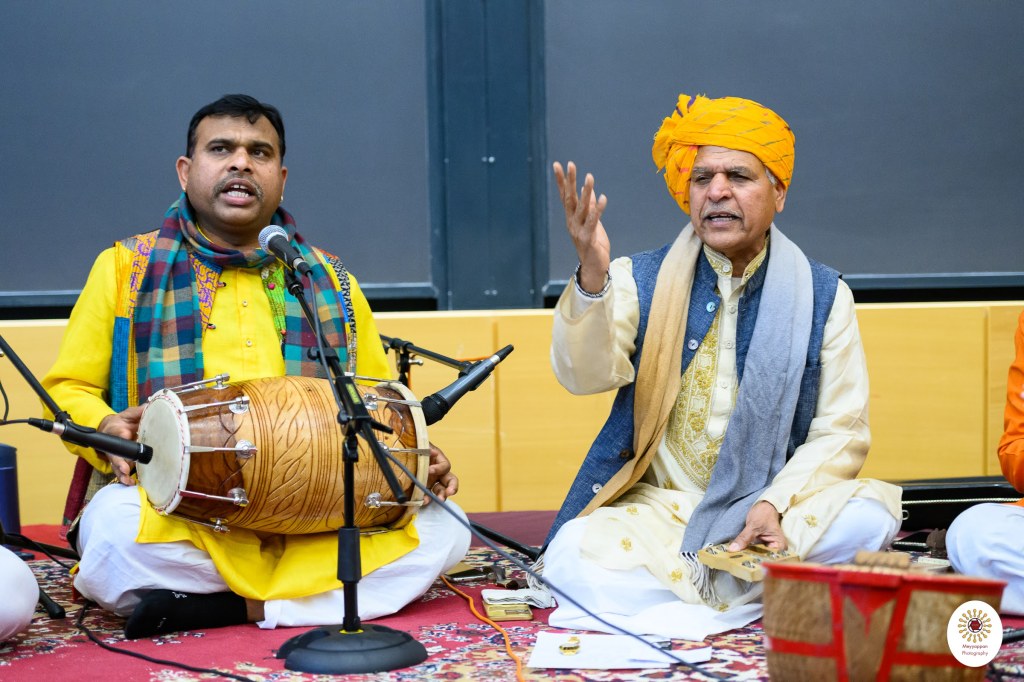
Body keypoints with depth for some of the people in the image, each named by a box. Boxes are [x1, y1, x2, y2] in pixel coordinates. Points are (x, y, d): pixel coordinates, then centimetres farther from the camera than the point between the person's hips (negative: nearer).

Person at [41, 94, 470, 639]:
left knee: (444, 527, -22)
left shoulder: (330, 283, 18)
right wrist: (105, 429, -10)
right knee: (112, 528, -36)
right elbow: (68, 388, 12)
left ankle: (225, 607, -22)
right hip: (173, 508, -3)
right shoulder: (125, 269, 12)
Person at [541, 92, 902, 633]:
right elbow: (586, 376, -12)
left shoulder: (822, 296, 5)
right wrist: (592, 277, -30)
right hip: (655, 504, -1)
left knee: (867, 518, -29)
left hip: (773, 508, 1)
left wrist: (776, 502, -17)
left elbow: (840, 431, 1)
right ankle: (758, 604, -20)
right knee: (573, 557, -30)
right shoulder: (640, 280, 5)